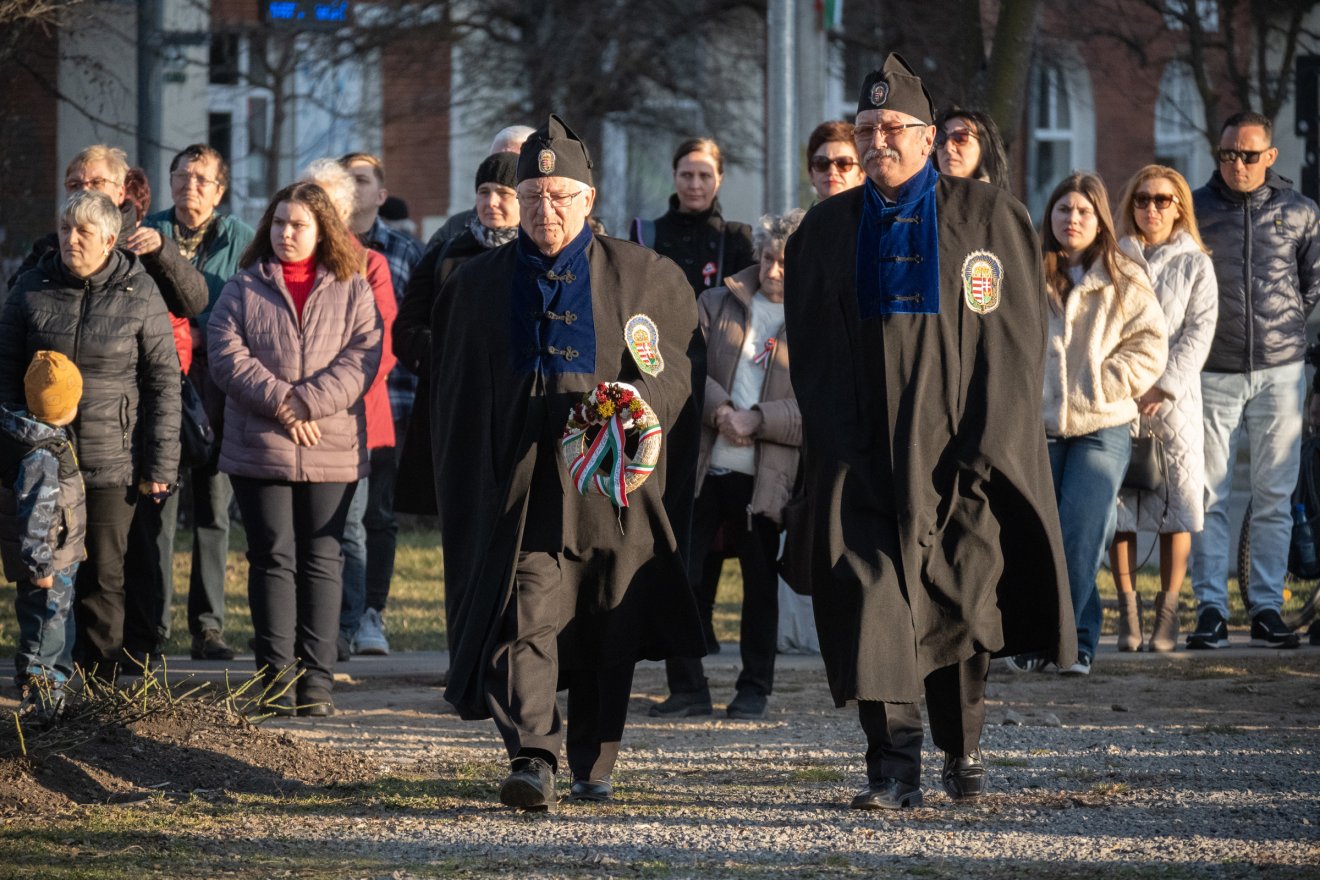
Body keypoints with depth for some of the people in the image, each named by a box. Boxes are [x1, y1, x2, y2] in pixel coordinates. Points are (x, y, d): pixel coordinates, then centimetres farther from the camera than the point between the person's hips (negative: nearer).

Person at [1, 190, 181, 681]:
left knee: (104, 576, 3)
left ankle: (102, 687, 8)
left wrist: (159, 465, -5)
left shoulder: (140, 294, -2)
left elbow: (164, 381, -1)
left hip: (112, 464, -2)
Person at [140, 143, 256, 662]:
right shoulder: (148, 231, 10)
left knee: (213, 502, 1)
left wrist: (203, 336, -7)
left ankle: (207, 625, 5)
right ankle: (152, 624, 1)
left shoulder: (238, 239, 7)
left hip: (216, 380, 0)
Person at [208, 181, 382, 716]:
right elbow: (226, 356, -3)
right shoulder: (244, 289, 7)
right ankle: (277, 678, 3)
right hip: (259, 447, 0)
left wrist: (306, 403, -16)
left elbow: (361, 359, -5)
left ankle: (317, 680, 3)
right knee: (272, 558, 1)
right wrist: (280, 403, -15)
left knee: (321, 561, 2)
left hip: (332, 448, 0)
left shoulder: (352, 290, 5)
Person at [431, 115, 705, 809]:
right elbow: (455, 399, 17)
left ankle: (593, 765, 21)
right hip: (522, 484, 0)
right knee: (524, 615, -16)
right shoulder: (479, 285, 12)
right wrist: (463, 505, 12)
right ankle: (532, 760, -25)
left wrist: (640, 396, -14)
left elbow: (685, 366, 8)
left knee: (607, 634, 6)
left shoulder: (645, 277, 8)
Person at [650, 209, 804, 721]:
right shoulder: (716, 305, 10)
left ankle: (755, 689, 20)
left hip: (764, 475, -2)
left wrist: (755, 420, -17)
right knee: (678, 575, -1)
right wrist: (719, 411, -16)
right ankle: (687, 688, 9)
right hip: (699, 467, 2)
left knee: (760, 583, 8)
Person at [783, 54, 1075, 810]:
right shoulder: (828, 229, 9)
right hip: (865, 456, 1)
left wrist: (983, 451, -9)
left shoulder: (989, 217, 2)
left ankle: (963, 750, 22)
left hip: (961, 452, -1)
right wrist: (840, 455, -2)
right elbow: (812, 351, 9)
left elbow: (1017, 341, -1)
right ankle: (895, 766, -14)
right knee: (871, 597, -11)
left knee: (962, 602, 2)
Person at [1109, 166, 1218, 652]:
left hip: (1175, 399, -1)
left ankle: (1167, 614, 0)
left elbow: (1199, 333, 1)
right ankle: (1128, 615, -1)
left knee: (1177, 505, -4)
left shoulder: (1196, 264, 9)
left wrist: (1164, 386, -10)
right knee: (1119, 505, -5)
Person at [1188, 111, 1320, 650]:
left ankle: (1267, 607, 6)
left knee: (1274, 497, 2)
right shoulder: (1195, 210, 2)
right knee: (1209, 495, -4)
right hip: (1214, 375, -1)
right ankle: (1210, 608, -1)